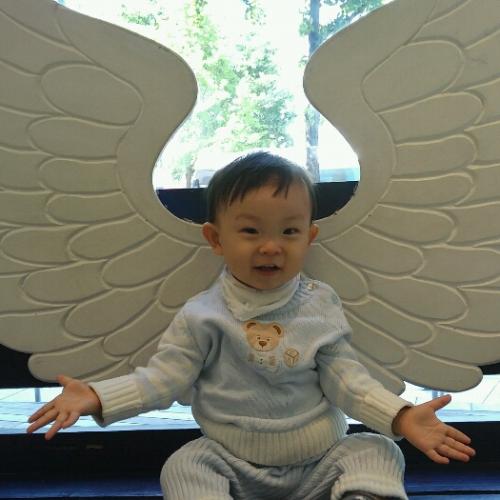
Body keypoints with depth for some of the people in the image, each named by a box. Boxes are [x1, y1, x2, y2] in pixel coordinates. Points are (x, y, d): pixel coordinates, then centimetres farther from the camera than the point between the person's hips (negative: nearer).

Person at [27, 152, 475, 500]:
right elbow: (165, 377, -10)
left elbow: (344, 377, -6)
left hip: (320, 462, 1)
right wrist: (97, 397, -22)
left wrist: (401, 415, -20)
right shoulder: (203, 315, -10)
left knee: (379, 455, -14)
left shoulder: (319, 304, -6)